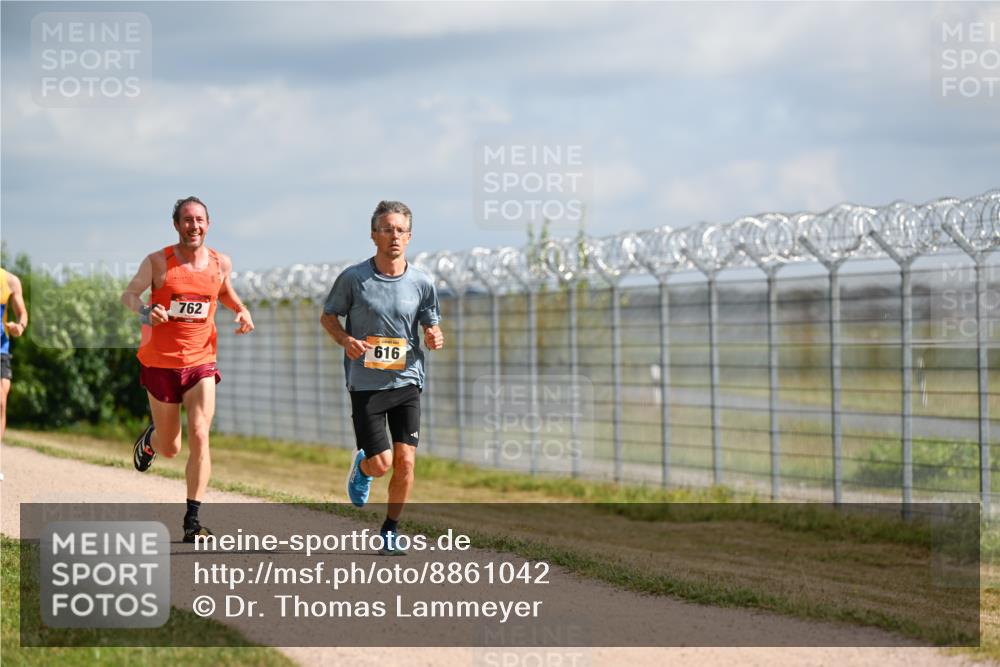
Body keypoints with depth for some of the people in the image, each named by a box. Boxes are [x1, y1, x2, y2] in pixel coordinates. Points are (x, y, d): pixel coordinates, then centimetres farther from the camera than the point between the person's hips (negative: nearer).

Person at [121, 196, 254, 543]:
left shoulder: (220, 263, 2)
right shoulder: (158, 262, -7)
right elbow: (129, 294, -3)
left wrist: (242, 310, 2)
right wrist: (144, 311, -25)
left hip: (201, 362, 1)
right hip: (160, 363, -1)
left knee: (199, 436, -16)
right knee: (170, 448, 9)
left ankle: (192, 520, -12)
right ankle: (150, 438, 48)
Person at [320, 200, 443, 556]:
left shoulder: (422, 283, 0)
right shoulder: (353, 278, -6)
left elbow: (432, 327, 12)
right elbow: (328, 316, 7)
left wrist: (435, 338, -12)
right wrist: (346, 340, -12)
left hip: (407, 382, 2)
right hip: (365, 383, -2)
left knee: (405, 461, -6)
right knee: (381, 464, -7)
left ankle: (391, 529, 15)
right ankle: (361, 466, 31)